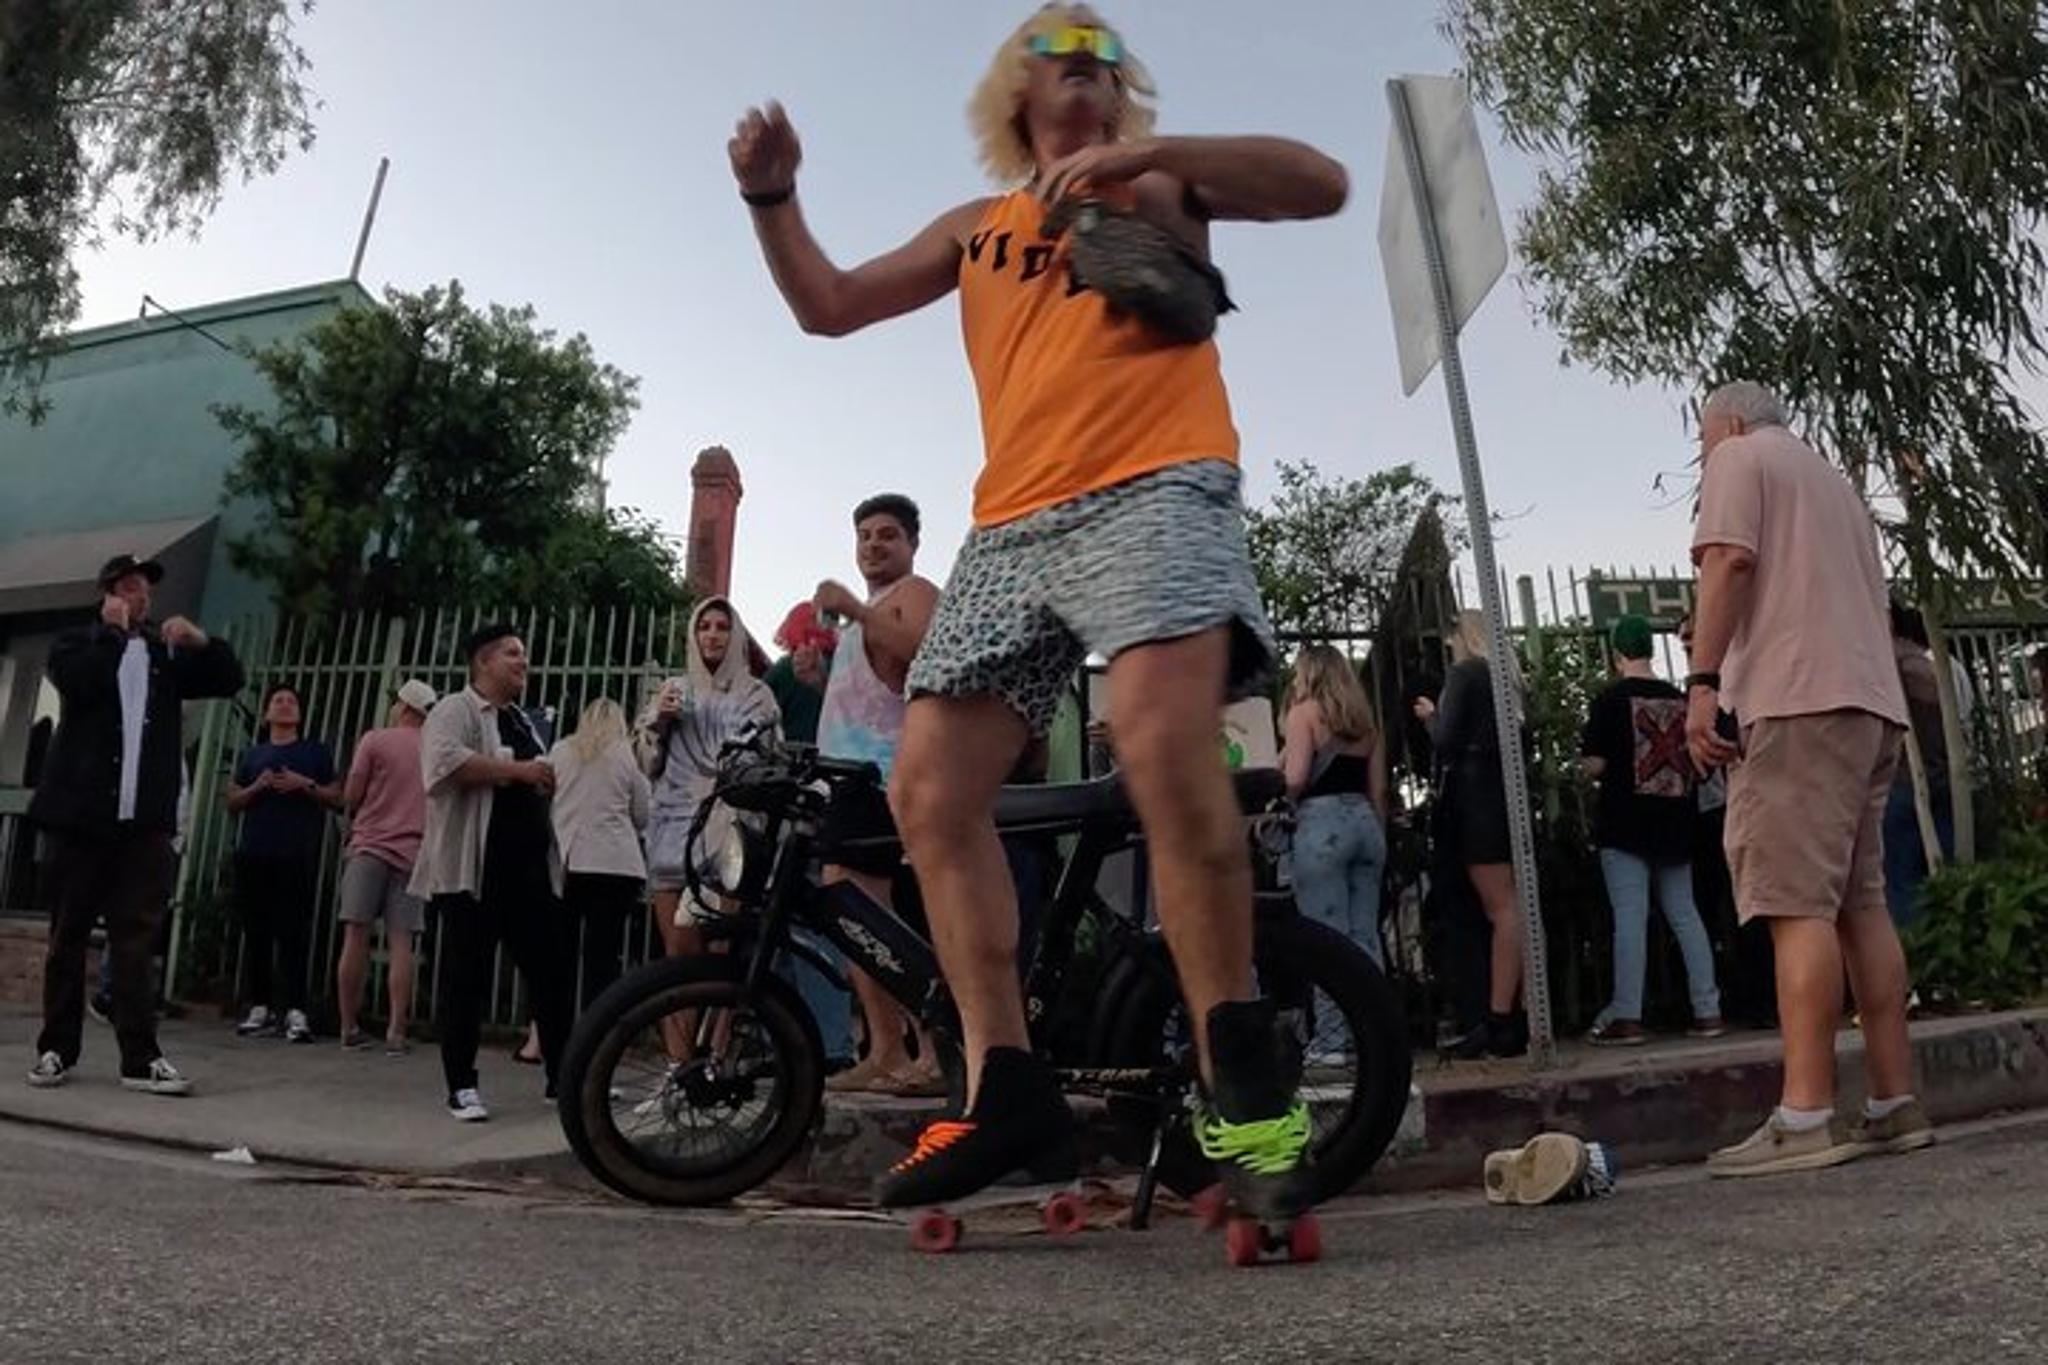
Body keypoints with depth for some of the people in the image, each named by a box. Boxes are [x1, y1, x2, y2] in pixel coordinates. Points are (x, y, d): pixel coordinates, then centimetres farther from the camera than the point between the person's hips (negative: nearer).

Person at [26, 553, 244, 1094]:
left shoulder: (167, 653, 18)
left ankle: (141, 1058, -4)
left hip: (144, 823, 1)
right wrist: (112, 630, -4)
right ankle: (56, 1050, 15)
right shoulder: (76, 643, 9)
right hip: (80, 815, -1)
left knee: (135, 940, -2)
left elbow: (229, 680, 11)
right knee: (68, 937, 6)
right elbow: (79, 682, -12)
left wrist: (201, 641, -4)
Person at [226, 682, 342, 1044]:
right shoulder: (252, 754, 21)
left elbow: (338, 798, 7)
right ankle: (260, 1007, 8)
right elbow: (232, 801, 16)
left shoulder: (316, 752, 13)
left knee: (294, 932, -10)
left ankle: (295, 1011, -14)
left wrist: (306, 785, -9)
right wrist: (256, 787, -3)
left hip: (297, 857, -3)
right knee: (256, 931, 3)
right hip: (254, 854, 4)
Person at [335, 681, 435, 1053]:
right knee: (401, 944, 0)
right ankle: (396, 1031, -3)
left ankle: (348, 1027, 5)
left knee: (356, 937, 3)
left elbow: (351, 796, 1)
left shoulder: (375, 740, 0)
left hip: (369, 846, -2)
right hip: (413, 853, 2)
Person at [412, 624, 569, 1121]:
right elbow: (445, 761, -23)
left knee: (550, 972, 7)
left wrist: (546, 781, 12)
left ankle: (563, 1076, 15)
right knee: (467, 978, -1)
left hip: (530, 868, 8)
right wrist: (516, 769, -19)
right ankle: (462, 1086, 8)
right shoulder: (455, 710, -3)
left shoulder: (522, 720, 23)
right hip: (473, 869, -8)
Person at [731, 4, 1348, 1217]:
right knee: (928, 792, -6)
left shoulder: (1162, 177, 20)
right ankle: (1008, 1089, -2)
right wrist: (773, 198, 10)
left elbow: (1322, 184, 5)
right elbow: (828, 306, 26)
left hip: (1155, 491, -4)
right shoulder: (974, 229, 28)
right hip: (1012, 529, 5)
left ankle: (1242, 1073, -18)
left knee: (1163, 743, -30)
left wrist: (1147, 150, -4)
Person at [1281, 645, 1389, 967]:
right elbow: (1378, 790, 15)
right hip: (1365, 820, 6)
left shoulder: (1304, 712, 0)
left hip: (1322, 823, -6)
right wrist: (1378, 835, 21)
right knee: (1365, 935, 7)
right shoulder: (1364, 718, 18)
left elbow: (1296, 779, -11)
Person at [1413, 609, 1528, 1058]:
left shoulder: (1465, 672, -4)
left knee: (1501, 908, -12)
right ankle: (1521, 1017, 7)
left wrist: (1430, 715, 10)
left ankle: (1500, 1023, -11)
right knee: (1515, 907, 6)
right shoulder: (1508, 675, 17)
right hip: (1508, 790, 8)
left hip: (1476, 792, -8)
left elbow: (1446, 740, -10)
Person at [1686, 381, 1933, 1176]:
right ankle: (1894, 1105, 6)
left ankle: (1805, 1118, -18)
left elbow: (1729, 561, -11)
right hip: (1868, 699, 9)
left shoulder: (1740, 457, 6)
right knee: (1860, 904, 6)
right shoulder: (1834, 481, 31)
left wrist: (1702, 679, -18)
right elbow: (1865, 596, 29)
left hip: (1800, 698, -9)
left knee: (1798, 904, -15)